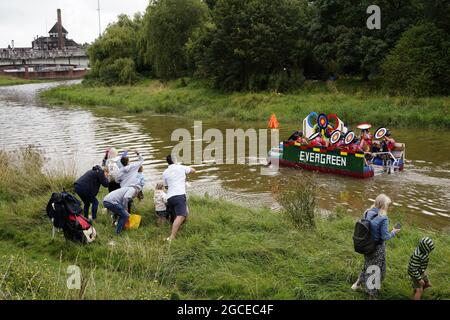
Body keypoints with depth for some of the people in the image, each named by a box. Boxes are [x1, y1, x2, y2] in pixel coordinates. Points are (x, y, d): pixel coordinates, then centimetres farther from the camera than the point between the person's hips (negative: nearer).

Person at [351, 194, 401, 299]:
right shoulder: (383, 218, -24)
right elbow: (384, 237, -19)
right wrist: (393, 233, -3)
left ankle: (357, 284, 42)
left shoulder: (368, 213, -6)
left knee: (368, 266, 30)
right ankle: (372, 295, 26)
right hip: (377, 248, -6)